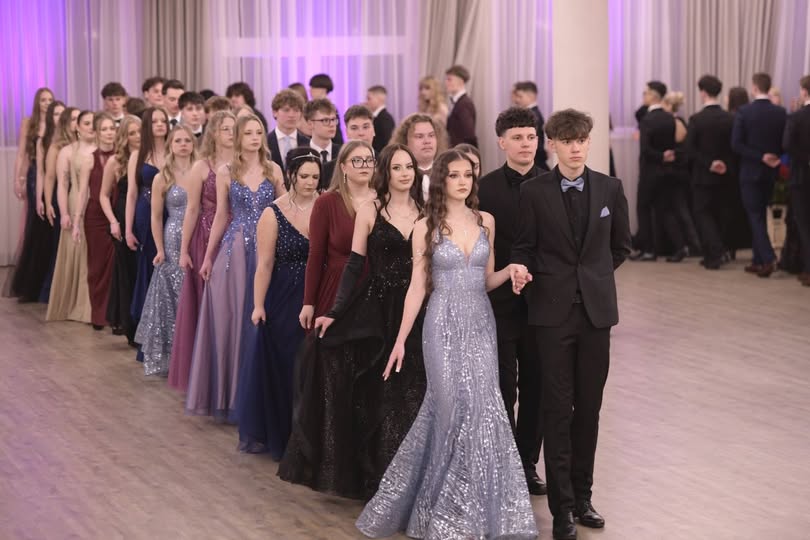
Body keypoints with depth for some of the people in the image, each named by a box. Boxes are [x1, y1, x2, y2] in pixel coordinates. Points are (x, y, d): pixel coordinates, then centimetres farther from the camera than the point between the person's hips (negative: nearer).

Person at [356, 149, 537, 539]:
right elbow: (417, 287, -1)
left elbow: (487, 280, 13)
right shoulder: (426, 227, -3)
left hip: (480, 323, 3)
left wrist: (511, 269, -8)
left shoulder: (486, 221, 7)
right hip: (444, 324, -3)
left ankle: (476, 505, 14)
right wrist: (400, 340, -3)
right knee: (457, 408, -5)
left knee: (481, 406, -1)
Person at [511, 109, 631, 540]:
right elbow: (523, 248, 1)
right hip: (552, 311, -2)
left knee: (589, 408, 8)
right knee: (558, 410, -1)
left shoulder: (610, 189, 4)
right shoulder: (534, 192, -2)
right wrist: (521, 275, -18)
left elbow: (620, 245, 15)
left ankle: (582, 496, 20)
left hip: (596, 309, 2)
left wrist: (594, 275, 10)